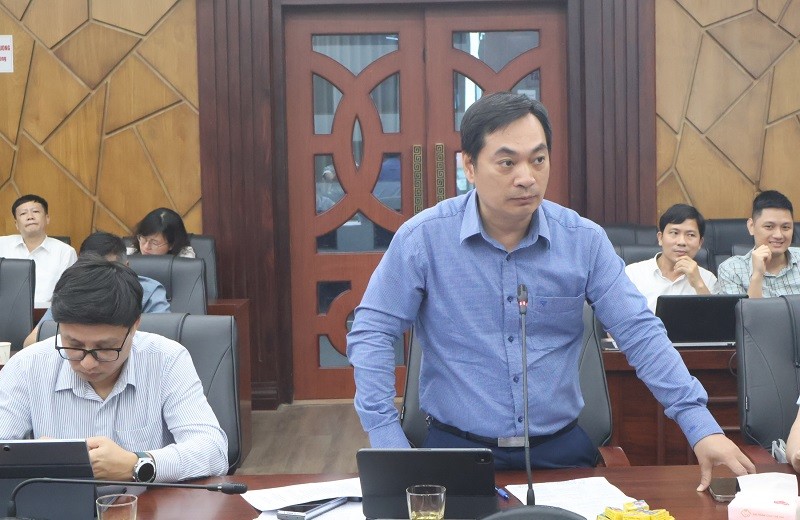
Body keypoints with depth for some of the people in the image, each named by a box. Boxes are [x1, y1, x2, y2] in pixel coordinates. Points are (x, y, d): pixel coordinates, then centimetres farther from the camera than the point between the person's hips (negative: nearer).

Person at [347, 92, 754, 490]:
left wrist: (702, 427, -11)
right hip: (457, 447, -2)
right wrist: (389, 446, -12)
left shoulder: (584, 240, -1)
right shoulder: (423, 238, -7)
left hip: (560, 447, 3)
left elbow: (640, 333, -1)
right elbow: (371, 334, -4)